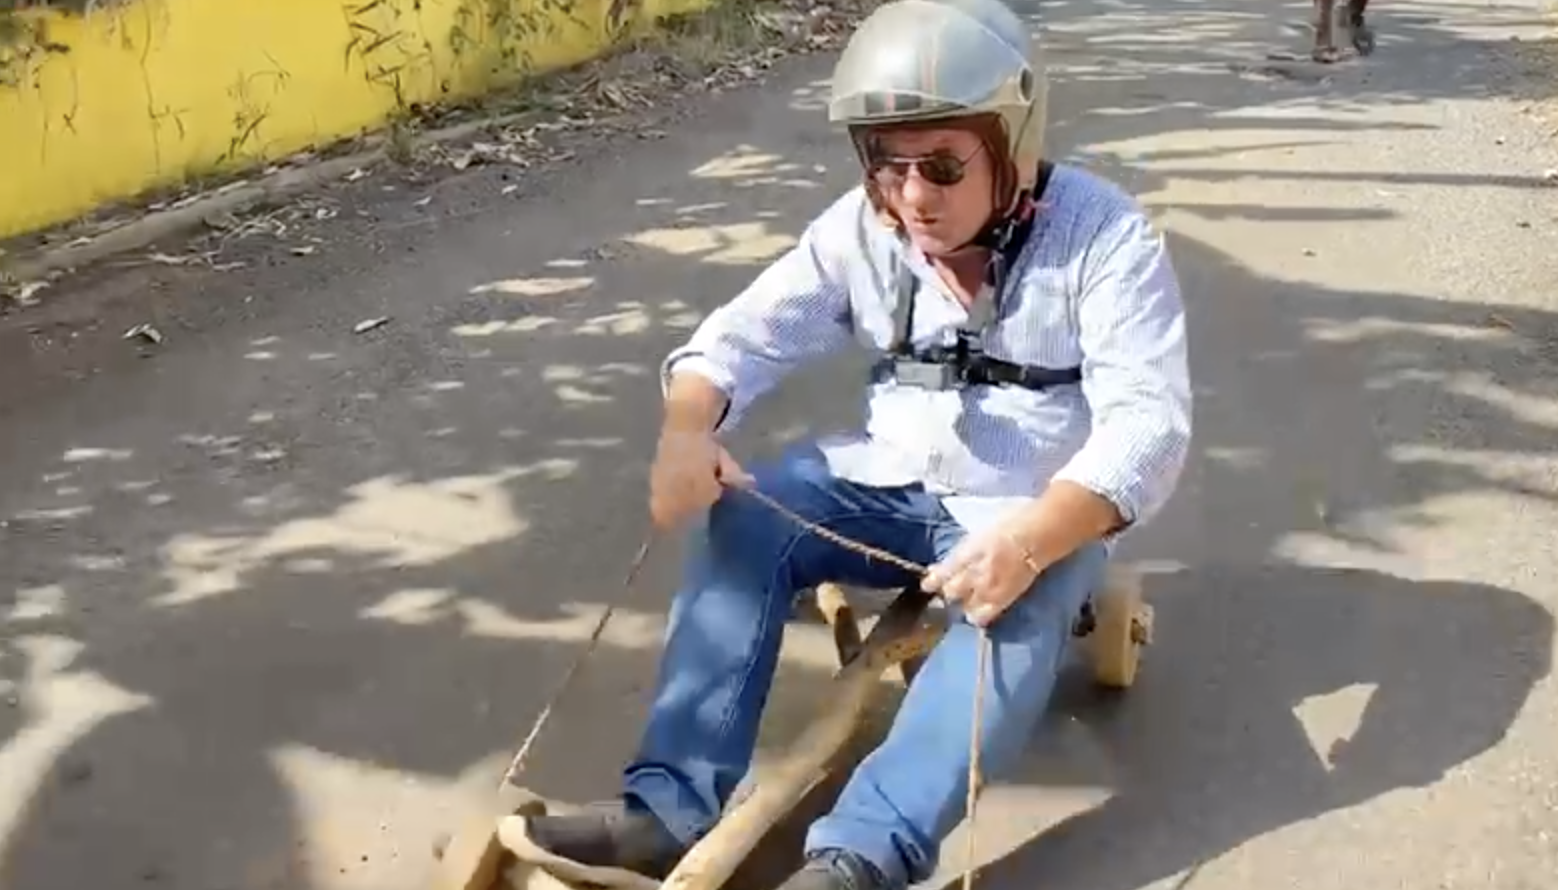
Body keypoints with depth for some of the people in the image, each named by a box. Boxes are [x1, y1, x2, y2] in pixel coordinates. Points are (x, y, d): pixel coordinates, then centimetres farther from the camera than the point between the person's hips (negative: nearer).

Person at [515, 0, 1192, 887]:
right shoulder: (863, 226, -3)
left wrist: (1032, 539, -42)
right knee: (741, 523, -18)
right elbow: (747, 333, -2)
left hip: (1034, 513, -4)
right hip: (891, 483, 4)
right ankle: (669, 805, -21)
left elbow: (1148, 423, -25)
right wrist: (685, 432, -26)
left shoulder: (1103, 236, -17)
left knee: (1022, 603, -36)